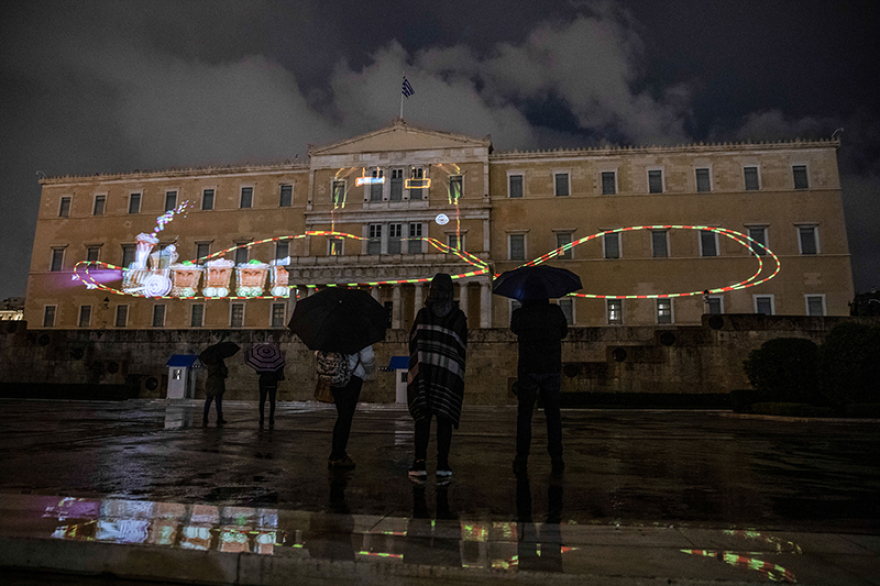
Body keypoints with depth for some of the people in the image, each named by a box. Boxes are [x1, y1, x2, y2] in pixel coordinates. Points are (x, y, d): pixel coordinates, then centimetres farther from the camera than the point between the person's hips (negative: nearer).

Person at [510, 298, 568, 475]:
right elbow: (564, 332, 12)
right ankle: (557, 460, 12)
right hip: (552, 369, 1)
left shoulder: (519, 314, -7)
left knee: (524, 414, 8)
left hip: (528, 370, -1)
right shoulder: (555, 311, -3)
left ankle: (521, 461, 6)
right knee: (553, 414, 12)